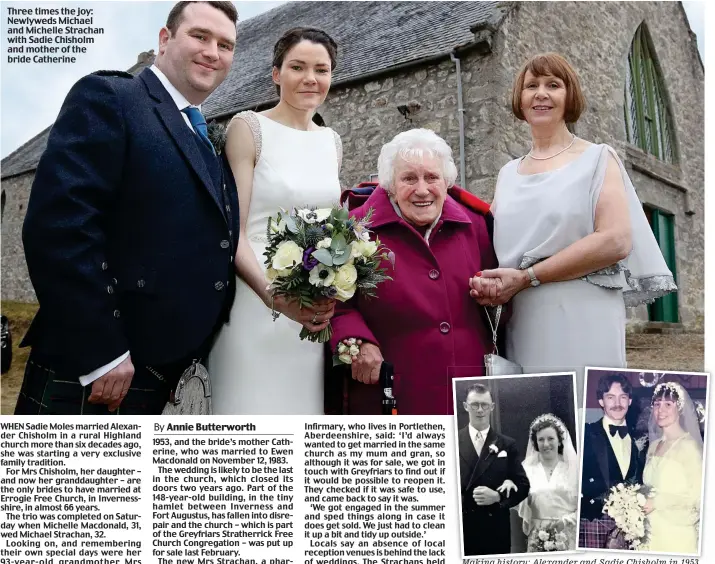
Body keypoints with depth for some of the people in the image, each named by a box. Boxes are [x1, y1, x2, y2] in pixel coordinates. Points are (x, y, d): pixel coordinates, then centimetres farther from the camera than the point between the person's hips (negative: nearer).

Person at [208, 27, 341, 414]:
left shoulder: (331, 142, 13)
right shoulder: (249, 127, -3)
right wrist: (276, 298, -22)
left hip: (315, 310, 5)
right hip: (255, 305, -5)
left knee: (303, 410, 10)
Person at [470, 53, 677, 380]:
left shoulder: (597, 159, 3)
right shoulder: (507, 174, 16)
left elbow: (615, 240, -10)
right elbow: (492, 242, 19)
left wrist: (525, 277, -14)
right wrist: (485, 281, -6)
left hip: (581, 329, -4)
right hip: (519, 331, 4)